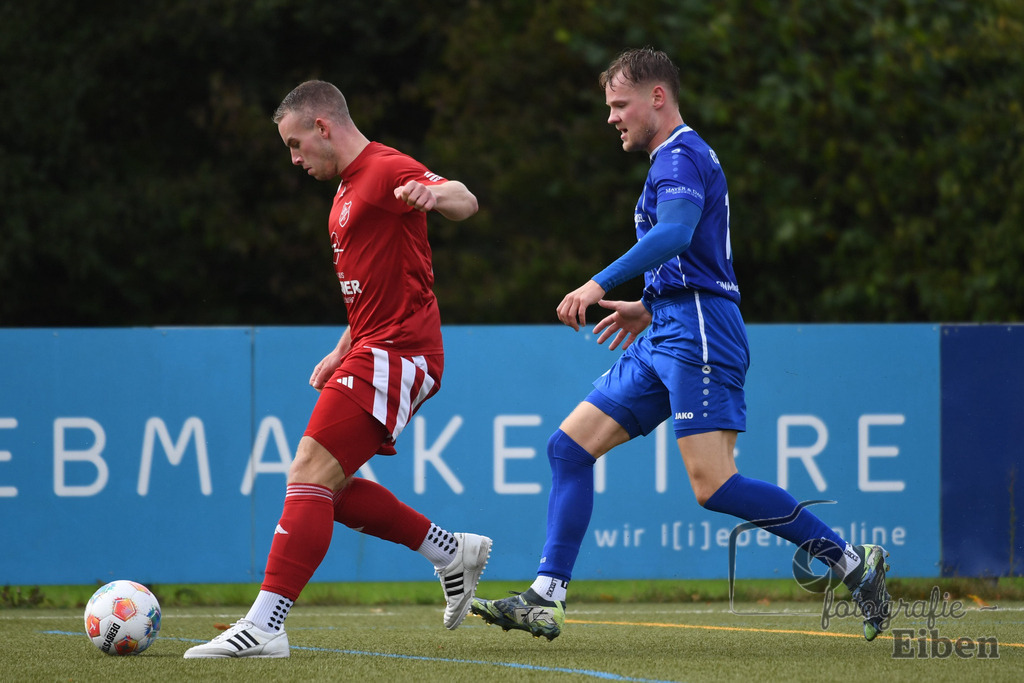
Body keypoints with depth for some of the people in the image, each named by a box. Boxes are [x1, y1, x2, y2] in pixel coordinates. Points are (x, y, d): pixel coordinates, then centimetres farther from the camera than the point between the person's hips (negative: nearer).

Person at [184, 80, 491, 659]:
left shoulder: (387, 170, -10)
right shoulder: (350, 188, 22)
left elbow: (465, 202, -26)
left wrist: (433, 194, -48)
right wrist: (343, 351, 24)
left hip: (396, 352, -11)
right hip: (375, 351, 11)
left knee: (311, 474, -17)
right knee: (330, 487, 12)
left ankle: (265, 625, -21)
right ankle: (453, 554, 20)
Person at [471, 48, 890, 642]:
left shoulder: (680, 155, -8)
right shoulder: (679, 159, 24)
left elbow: (675, 235, -27)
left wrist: (601, 284, -32)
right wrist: (649, 308, 32)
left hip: (699, 335, -11)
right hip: (666, 338, 11)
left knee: (714, 486, -19)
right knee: (569, 446, 3)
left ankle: (852, 562, -11)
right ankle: (545, 601, 0)